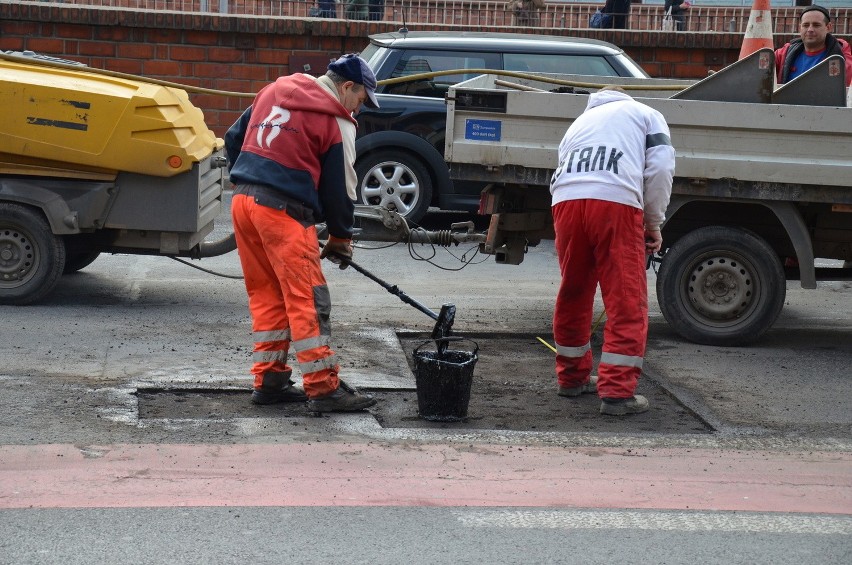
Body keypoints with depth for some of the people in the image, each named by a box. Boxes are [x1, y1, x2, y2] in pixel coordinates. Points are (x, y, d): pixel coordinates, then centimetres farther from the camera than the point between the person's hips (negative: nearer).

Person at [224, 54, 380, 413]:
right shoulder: (337, 123, -3)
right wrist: (341, 238, 13)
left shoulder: (274, 90, 17)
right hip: (283, 209, -7)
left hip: (243, 200, 7)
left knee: (266, 295, 14)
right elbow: (340, 188, 1)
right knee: (308, 299, -4)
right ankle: (324, 389, -4)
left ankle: (269, 381, 17)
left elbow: (234, 138, 22)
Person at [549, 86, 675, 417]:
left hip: (566, 200, 4)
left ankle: (572, 377, 32)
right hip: (617, 202, -4)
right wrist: (654, 223, 14)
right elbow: (660, 167, 8)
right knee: (627, 304, 0)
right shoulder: (645, 114, 26)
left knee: (573, 294, 19)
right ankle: (617, 392, -3)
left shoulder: (580, 121, 38)